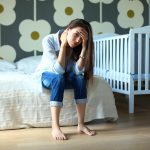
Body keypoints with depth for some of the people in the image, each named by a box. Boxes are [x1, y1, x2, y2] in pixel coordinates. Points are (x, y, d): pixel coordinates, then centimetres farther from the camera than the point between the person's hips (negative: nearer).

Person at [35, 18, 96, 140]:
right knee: (58, 78, -36)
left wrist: (84, 47, -31)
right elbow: (58, 70, -33)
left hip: (65, 77, 3)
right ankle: (55, 127, -37)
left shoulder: (78, 45, -15)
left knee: (80, 78, -29)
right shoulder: (49, 40, -26)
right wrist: (64, 44, -33)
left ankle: (81, 124, -23)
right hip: (47, 75, -3)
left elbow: (78, 71, -27)